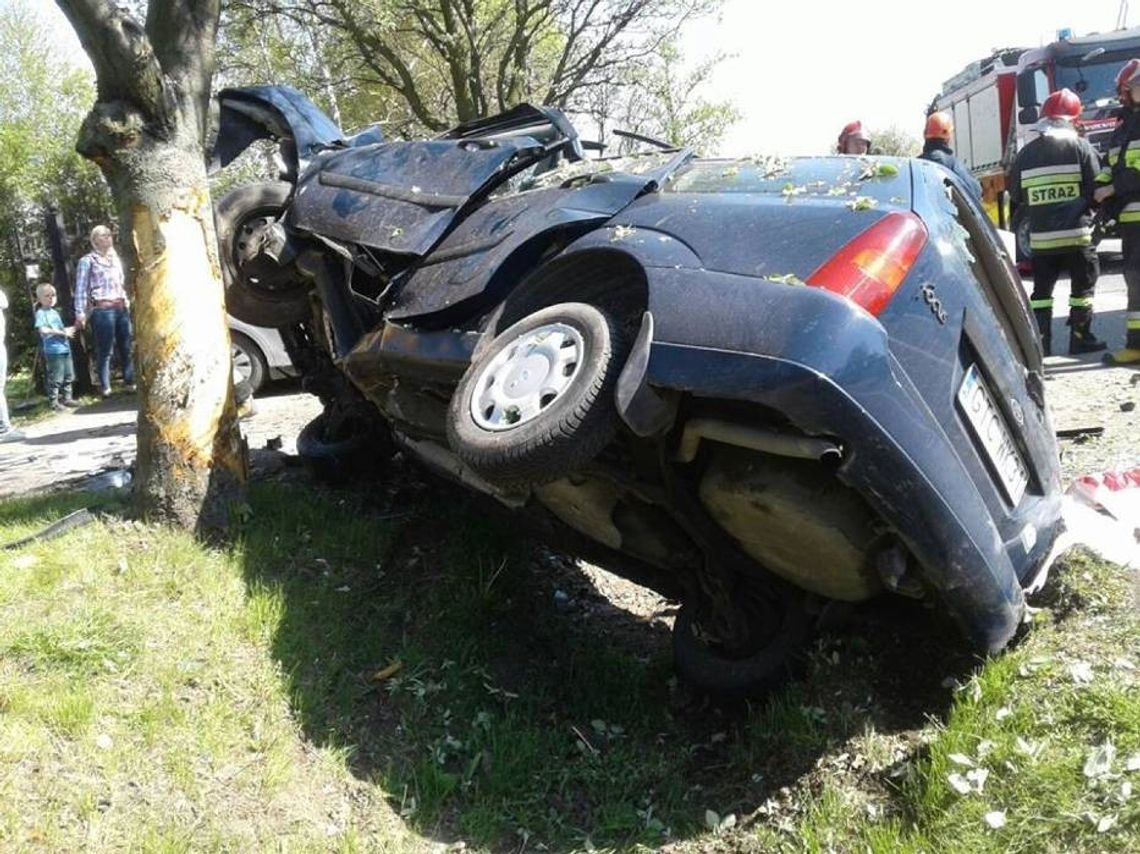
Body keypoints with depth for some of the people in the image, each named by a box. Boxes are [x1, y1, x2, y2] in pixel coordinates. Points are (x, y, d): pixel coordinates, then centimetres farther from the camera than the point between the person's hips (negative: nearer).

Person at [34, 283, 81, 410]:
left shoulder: (55, 312, 18)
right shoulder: (41, 313, -8)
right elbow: (43, 329, -23)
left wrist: (68, 330, 7)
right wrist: (62, 332, -22)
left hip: (65, 348, 8)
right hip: (53, 350, -8)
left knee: (68, 376, 14)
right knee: (55, 378, -4)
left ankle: (66, 398, 24)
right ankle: (53, 402, 5)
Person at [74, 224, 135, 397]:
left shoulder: (115, 259, 20)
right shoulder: (88, 260, 1)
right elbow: (81, 289, -4)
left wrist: (127, 304, 16)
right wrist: (80, 314, -11)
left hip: (121, 308, 6)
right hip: (102, 310, -6)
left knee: (125, 347, 7)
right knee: (104, 350, -4)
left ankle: (130, 382, 13)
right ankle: (105, 387, 0)